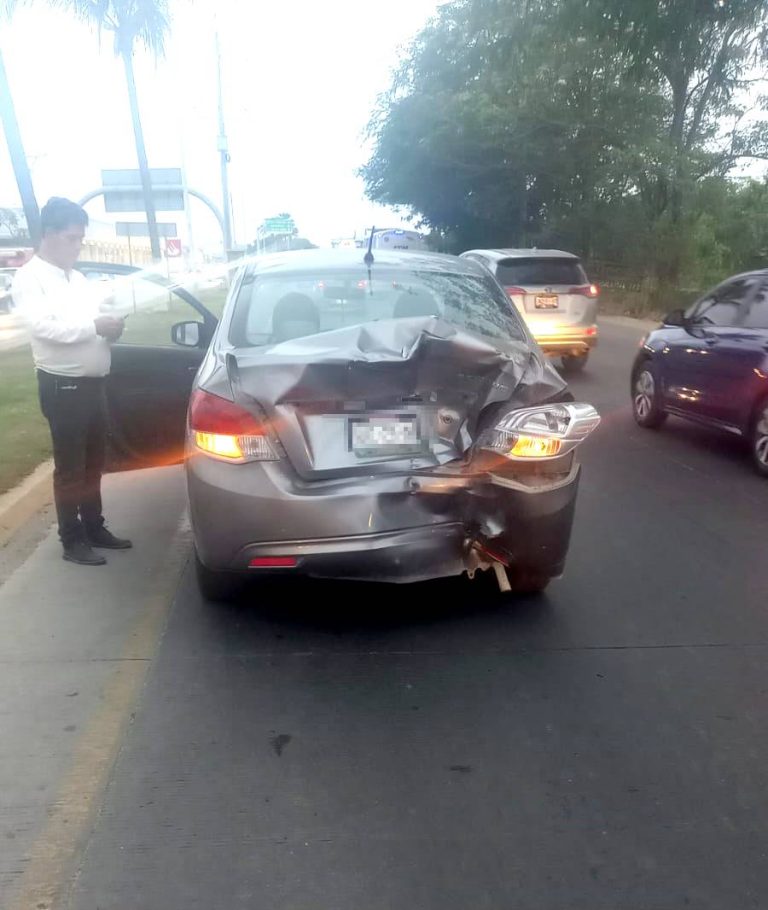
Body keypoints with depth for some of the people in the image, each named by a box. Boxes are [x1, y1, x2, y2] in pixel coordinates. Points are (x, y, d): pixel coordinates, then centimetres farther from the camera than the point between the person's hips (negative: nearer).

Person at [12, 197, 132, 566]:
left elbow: (97, 315, 18)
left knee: (93, 463, 15)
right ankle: (72, 540, 13)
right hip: (62, 386, -7)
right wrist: (95, 325, -22)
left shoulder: (77, 278, 15)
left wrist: (111, 324, -4)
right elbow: (43, 327, -21)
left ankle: (95, 528, 28)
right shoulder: (29, 278, -7)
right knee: (70, 467, 1)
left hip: (92, 383, 7)